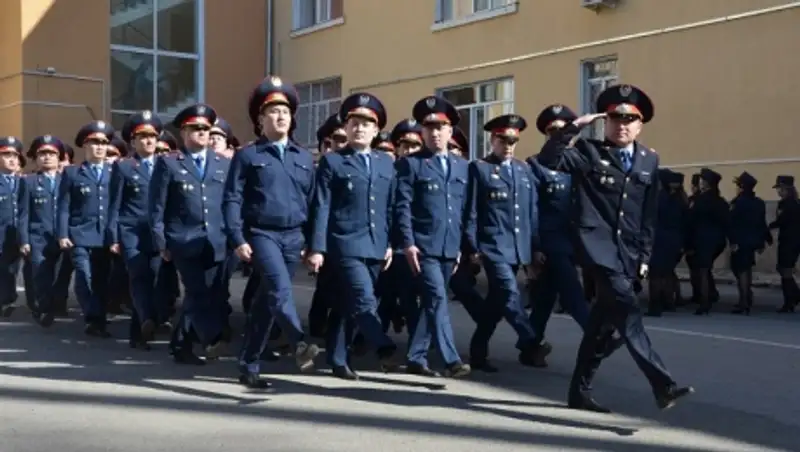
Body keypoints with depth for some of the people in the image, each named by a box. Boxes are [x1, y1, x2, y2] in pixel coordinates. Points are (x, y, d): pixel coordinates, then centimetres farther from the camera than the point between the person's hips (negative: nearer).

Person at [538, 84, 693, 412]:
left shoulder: (649, 160, 14)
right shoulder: (588, 151, 1)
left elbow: (649, 214, 15)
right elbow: (548, 160, -15)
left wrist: (644, 255, 11)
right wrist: (575, 127, -17)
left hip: (628, 253, 5)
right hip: (599, 246, -5)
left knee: (603, 323, 9)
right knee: (626, 311, -20)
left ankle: (580, 391, 20)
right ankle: (662, 385, -22)